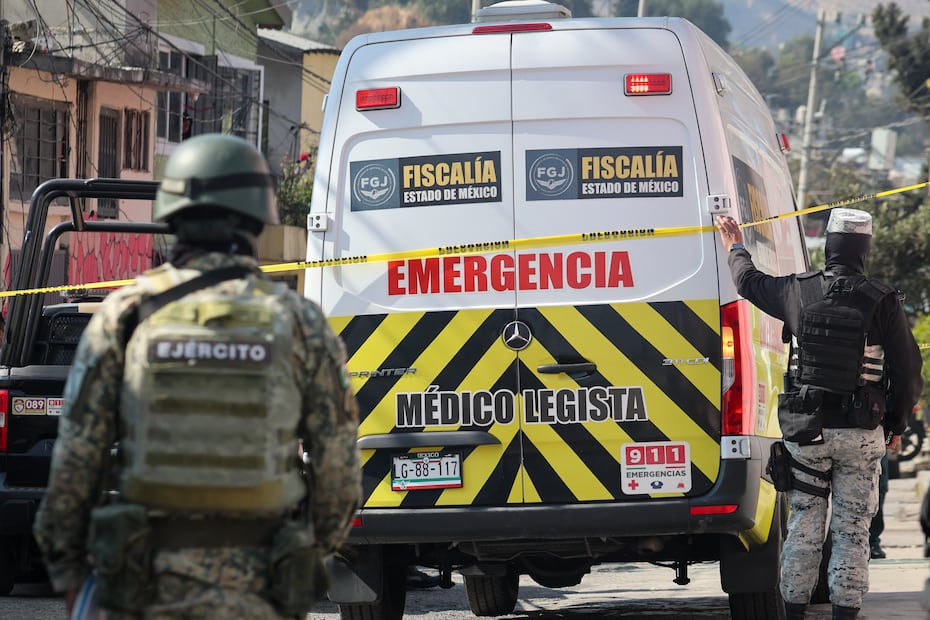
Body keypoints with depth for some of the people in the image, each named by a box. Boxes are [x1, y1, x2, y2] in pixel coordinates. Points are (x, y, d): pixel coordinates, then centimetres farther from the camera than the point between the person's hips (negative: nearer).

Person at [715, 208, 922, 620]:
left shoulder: (800, 291, -3)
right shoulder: (882, 300, -8)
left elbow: (749, 281, 18)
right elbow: (907, 366, -3)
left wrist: (735, 247, 38)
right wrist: (898, 421, 12)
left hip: (807, 429, 2)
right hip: (861, 432, -2)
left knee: (804, 523, 10)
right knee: (852, 527, 4)